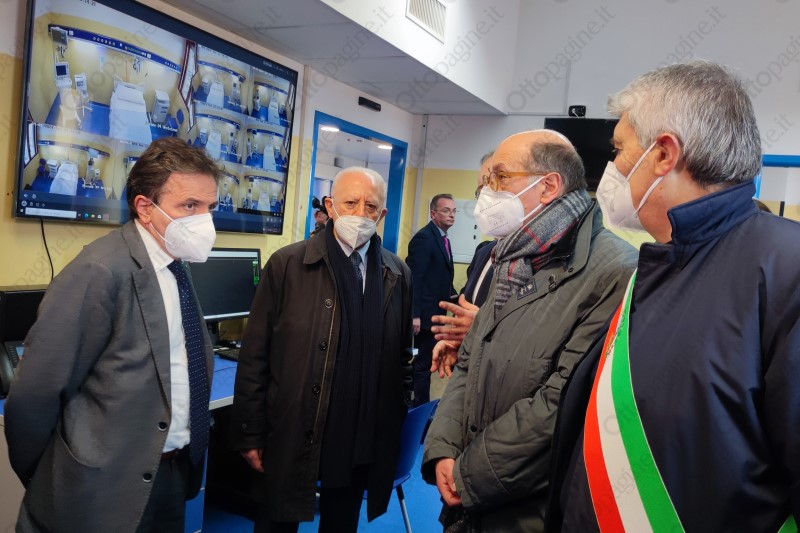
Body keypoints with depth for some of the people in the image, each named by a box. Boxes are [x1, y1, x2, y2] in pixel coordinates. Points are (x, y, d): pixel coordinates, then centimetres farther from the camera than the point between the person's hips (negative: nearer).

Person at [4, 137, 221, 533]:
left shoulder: (176, 266, 3)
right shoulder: (101, 272, -22)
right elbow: (33, 394, -19)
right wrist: (39, 481, -6)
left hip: (173, 473, 7)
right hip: (107, 493, -7)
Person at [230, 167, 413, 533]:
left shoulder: (398, 275, 3)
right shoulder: (286, 265, -8)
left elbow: (402, 356, 8)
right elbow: (254, 357, -7)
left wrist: (399, 426, 8)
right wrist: (250, 435, -7)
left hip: (363, 444, 3)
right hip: (293, 437, -3)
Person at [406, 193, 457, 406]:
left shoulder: (442, 239, 13)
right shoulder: (424, 238, -16)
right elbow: (414, 278, -21)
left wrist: (452, 294, 5)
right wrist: (414, 315, -25)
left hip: (435, 312, 10)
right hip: (425, 313, -9)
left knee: (425, 362, 17)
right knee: (423, 364, -1)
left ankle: (419, 405, 27)